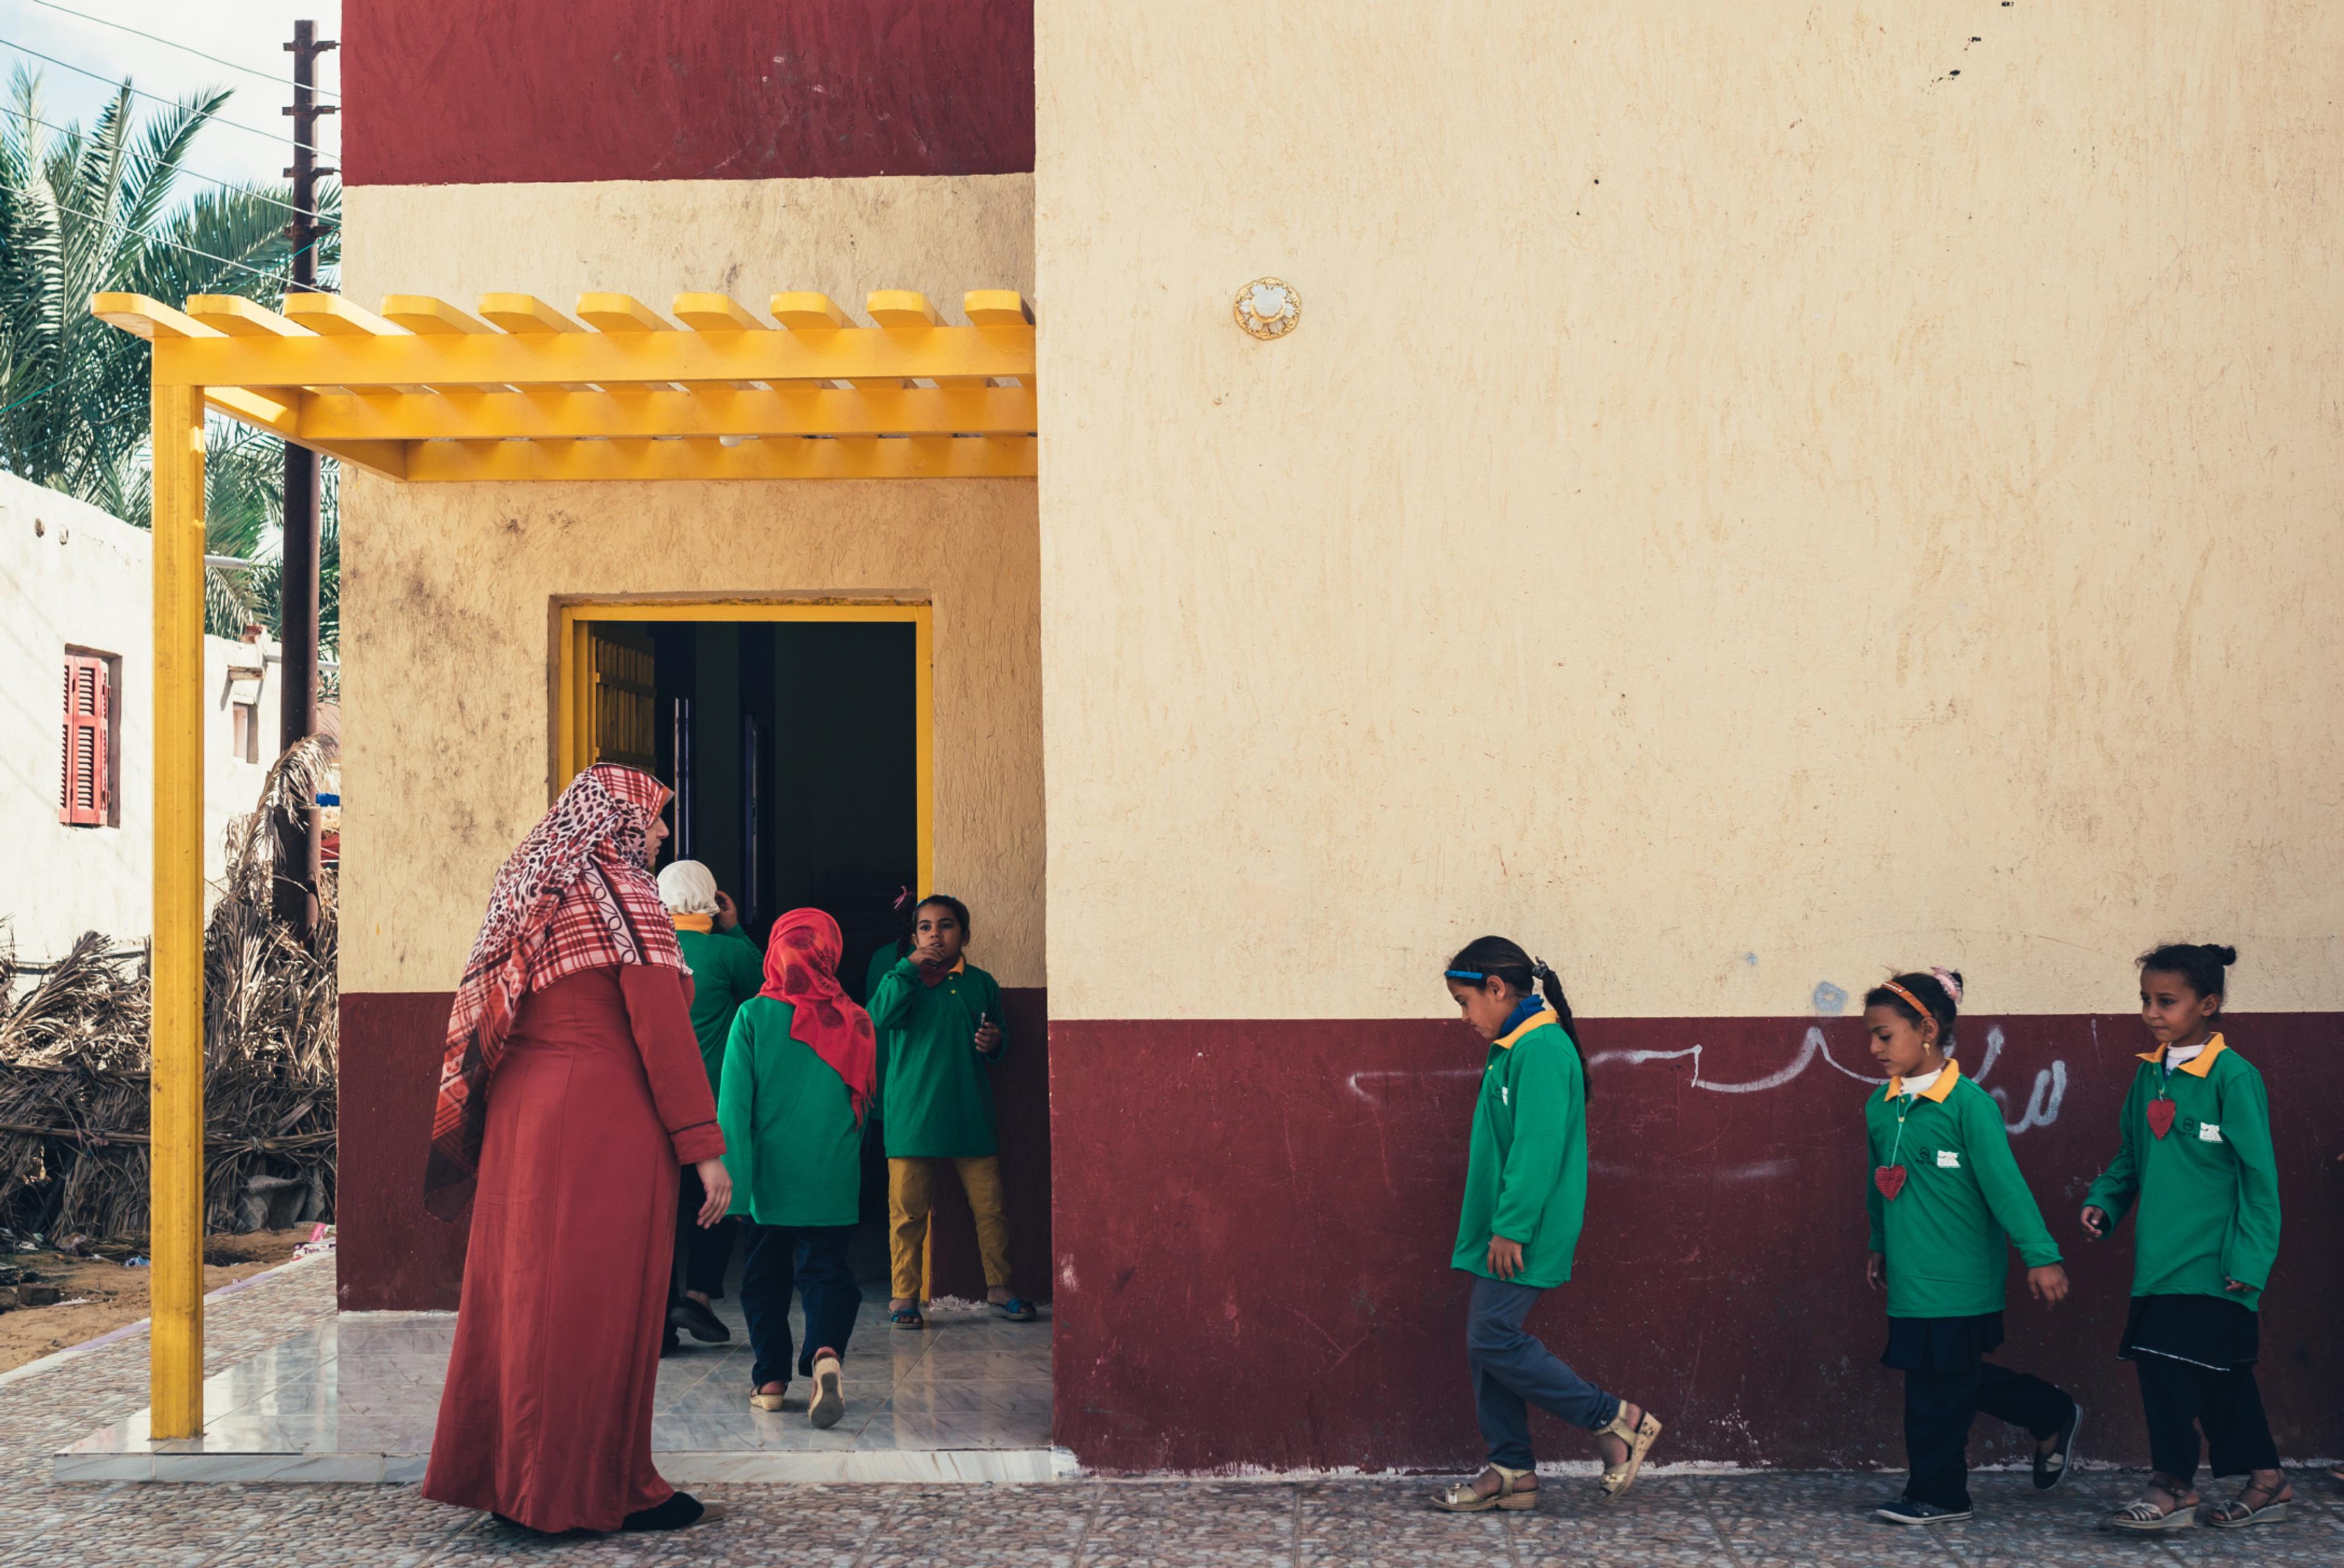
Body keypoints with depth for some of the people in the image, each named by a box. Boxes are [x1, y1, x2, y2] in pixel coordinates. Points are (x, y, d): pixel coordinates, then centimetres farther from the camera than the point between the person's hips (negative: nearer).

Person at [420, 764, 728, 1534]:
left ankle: (503, 1474, 18)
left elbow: (491, 1023, 16)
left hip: (520, 1121, 8)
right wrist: (704, 1147, -14)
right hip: (605, 1125, -8)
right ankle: (605, 1489, 5)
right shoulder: (623, 895, -7)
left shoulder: (532, 896, 15)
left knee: (524, 1291, 11)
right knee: (602, 1303, -2)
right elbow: (663, 1030, -14)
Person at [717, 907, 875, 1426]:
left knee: (765, 1275, 13)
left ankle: (770, 1380, 15)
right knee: (826, 1270, 3)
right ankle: (826, 1353, -23)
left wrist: (733, 1175, -5)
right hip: (832, 1181, 1)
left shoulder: (754, 1017, -7)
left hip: (769, 1175, -1)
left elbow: (733, 1103, -8)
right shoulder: (855, 1022, -2)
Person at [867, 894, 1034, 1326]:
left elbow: (1000, 1041, 20)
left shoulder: (980, 983, 10)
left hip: (970, 1115, 2)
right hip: (911, 1115, -2)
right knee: (907, 1209, 0)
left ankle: (998, 1285, 19)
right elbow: (879, 1015, -15)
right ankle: (905, 1295, 11)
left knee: (989, 1205, 3)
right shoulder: (901, 980, 5)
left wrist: (995, 1043, -4)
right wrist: (911, 967, -15)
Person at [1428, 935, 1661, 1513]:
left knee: (1495, 1341, -10)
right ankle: (1511, 1472, 17)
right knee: (1487, 1344, 10)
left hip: (1525, 1234, -10)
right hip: (1500, 1232, 10)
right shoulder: (1514, 1048, 15)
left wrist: (1511, 1227, -23)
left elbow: (1539, 1147, -23)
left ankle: (1619, 1422, 0)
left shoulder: (1540, 1048, -17)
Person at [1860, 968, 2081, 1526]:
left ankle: (1937, 1495, 13)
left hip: (1958, 1278, -7)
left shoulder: (1968, 1103, -14)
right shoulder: (1880, 1108, 7)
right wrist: (1880, 1246, 28)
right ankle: (2053, 1418, 34)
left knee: (1938, 1389, -1)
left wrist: (2040, 1256, -16)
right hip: (1910, 1278, 7)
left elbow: (2005, 1183, -15)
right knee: (1965, 1379, 13)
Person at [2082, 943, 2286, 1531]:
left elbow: (2259, 1176, -11)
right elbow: (2131, 1156, 19)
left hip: (2209, 1262, -7)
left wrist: (2250, 1261, -13)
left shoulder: (2233, 1077, -12)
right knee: (2222, 1376, 13)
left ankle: (2174, 1486, 1)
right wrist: (2103, 1200, 3)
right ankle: (2267, 1482, 25)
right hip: (2160, 1257, 7)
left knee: (2167, 1362, -10)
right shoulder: (2149, 1073, 9)